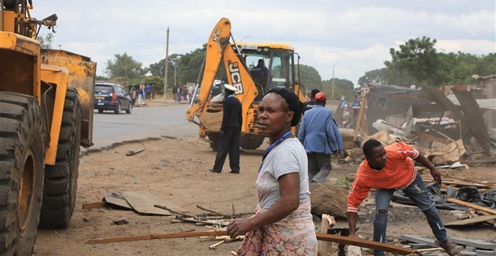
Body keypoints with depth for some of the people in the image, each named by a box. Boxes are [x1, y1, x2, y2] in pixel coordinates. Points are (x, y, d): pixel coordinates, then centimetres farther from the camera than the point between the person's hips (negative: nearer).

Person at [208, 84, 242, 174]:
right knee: (234, 148, 8)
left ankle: (217, 168, -1)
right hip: (236, 127, 7)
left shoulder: (226, 101, -11)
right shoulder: (238, 102, 10)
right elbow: (240, 117, 12)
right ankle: (235, 168, 7)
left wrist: (222, 129, -14)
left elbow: (225, 116, -17)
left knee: (223, 148, -4)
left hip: (228, 127, -6)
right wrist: (239, 129, 17)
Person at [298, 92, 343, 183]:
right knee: (325, 167, 5)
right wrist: (334, 147, -3)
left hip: (309, 147, 4)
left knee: (312, 170, 12)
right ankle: (316, 181, -22)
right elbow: (329, 131, -9)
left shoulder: (307, 113, 6)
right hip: (322, 146, -4)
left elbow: (302, 132, 7)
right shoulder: (327, 113, -6)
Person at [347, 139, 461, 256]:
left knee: (429, 207, 11)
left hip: (409, 177, 1)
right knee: (381, 212, -22)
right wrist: (352, 233, -40)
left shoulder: (394, 151, -43)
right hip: (385, 186, -1)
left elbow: (414, 153, -22)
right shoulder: (363, 176, -40)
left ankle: (444, 241, 37)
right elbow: (352, 203, -33)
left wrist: (432, 168, -9)